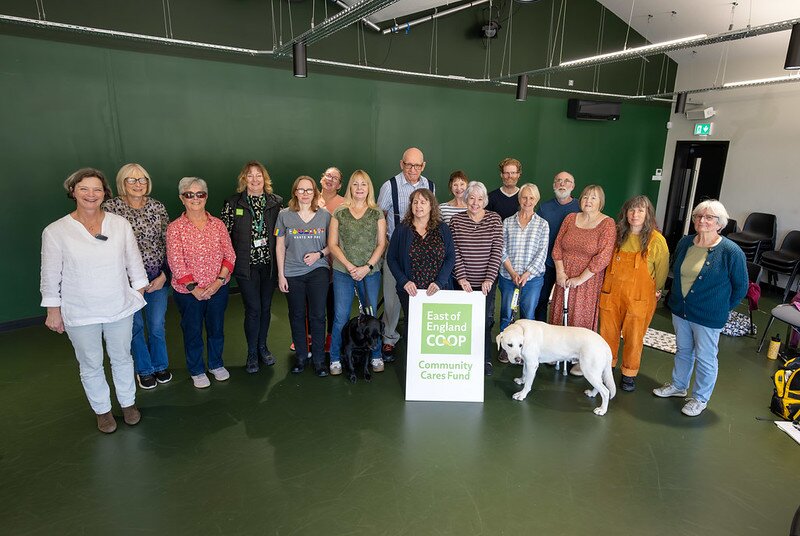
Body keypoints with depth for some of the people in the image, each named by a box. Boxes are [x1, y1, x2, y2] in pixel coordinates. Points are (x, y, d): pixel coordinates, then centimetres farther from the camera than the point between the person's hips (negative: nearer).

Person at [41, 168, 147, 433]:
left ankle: (128, 403, 38)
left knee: (122, 358, 18)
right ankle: (102, 410, 36)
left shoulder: (120, 224, -5)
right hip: (80, 314, -1)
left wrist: (139, 292, 6)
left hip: (120, 308, 1)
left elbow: (134, 262, 4)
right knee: (90, 365, 15)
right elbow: (50, 275, -3)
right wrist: (53, 311, 1)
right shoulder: (55, 231, -9)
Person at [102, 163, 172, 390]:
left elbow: (168, 243, 3)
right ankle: (144, 369, 33)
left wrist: (164, 275, -5)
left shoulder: (158, 207, 0)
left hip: (158, 277, 2)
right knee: (135, 325, 11)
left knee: (157, 325, 11)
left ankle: (160, 365, 35)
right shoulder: (110, 207, -8)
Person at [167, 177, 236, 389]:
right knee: (192, 332, 13)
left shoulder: (218, 224, 0)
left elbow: (229, 255, -2)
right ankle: (197, 371, 33)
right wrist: (193, 288, -17)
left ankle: (216, 364, 40)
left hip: (218, 289, 2)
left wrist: (219, 280, -13)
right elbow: (176, 262, -11)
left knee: (216, 328, 17)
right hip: (188, 292, -2)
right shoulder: (175, 228, -7)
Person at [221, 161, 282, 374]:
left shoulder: (276, 202, 4)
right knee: (253, 309, -3)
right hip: (246, 265, -2)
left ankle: (262, 346, 30)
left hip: (269, 263, 3)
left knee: (266, 307, 11)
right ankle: (252, 353, 16)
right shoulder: (233, 203, -2)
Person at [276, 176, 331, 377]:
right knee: (297, 316, 9)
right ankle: (300, 357, 24)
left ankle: (319, 360, 11)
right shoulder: (285, 215, 3)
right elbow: (280, 246, 4)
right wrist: (281, 275, 0)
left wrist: (319, 254, -10)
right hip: (292, 273, 1)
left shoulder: (325, 215, 3)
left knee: (318, 315, -2)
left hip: (318, 271, 0)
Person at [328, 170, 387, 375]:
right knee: (340, 318, 2)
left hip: (370, 272, 1)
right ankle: (335, 359, 16)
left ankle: (376, 356, 23)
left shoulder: (377, 213, 6)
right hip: (343, 272, 0)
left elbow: (381, 244, 2)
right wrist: (349, 266, -10)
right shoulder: (339, 213, 5)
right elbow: (332, 244, 2)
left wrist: (367, 267, -10)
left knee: (371, 316, 7)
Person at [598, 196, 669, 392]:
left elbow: (662, 269, 2)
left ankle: (629, 374, 25)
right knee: (608, 332, 12)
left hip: (639, 297, -3)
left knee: (634, 337, 7)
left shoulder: (656, 240, -9)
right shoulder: (617, 235, 1)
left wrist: (656, 291, 9)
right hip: (611, 292, 3)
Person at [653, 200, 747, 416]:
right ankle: (678, 385, 41)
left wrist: (722, 308, -1)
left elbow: (740, 286, -6)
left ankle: (700, 399, 28)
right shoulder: (685, 243, -2)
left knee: (705, 358, 10)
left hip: (708, 317, -5)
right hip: (680, 309, 5)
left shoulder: (731, 251, -17)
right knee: (683, 350, 22)